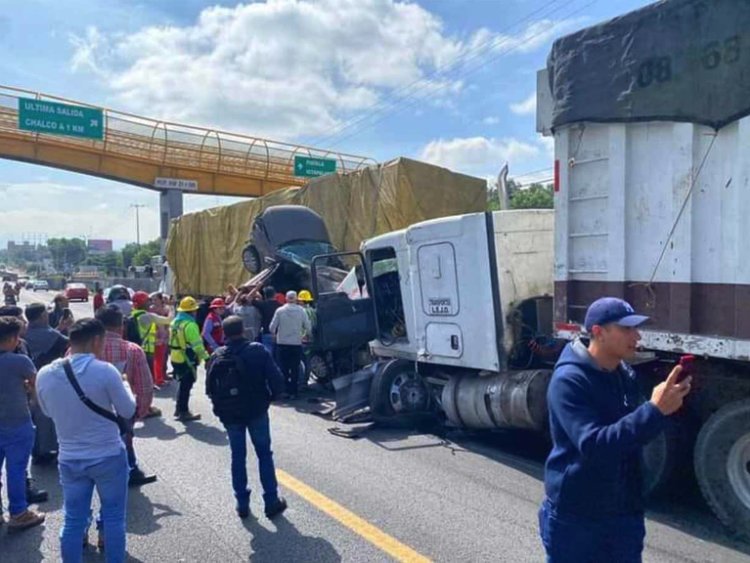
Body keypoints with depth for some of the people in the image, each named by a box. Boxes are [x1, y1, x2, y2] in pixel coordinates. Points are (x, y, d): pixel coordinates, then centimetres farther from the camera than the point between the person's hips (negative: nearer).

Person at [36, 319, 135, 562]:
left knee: (73, 520, 16)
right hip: (109, 457, -4)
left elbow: (48, 412, 13)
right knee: (113, 517, 12)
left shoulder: (44, 375, -6)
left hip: (69, 459, 4)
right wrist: (123, 384, 8)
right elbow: (128, 411, -8)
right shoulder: (105, 371, -20)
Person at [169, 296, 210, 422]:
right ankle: (183, 412, 8)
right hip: (187, 360, -9)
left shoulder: (175, 322, 9)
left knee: (183, 384, 21)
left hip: (176, 358, 9)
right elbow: (197, 344, -24)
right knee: (186, 386, 1)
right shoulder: (190, 324, -20)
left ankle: (179, 409, 29)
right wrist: (206, 357, -19)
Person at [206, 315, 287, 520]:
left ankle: (242, 504, 18)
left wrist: (221, 406, 12)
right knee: (264, 455, 10)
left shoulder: (217, 356, -3)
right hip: (256, 410, -2)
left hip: (230, 413, 2)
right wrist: (269, 398, 3)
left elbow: (210, 388, -2)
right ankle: (271, 501, 14)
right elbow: (276, 381, -14)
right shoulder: (258, 350, -10)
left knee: (238, 457, 13)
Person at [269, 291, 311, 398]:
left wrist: (275, 334, 15)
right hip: (296, 344, 0)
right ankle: (293, 392, 7)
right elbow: (307, 327, -3)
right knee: (295, 369, 7)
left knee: (284, 369, 9)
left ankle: (285, 391, 10)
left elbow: (272, 327, -5)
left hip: (282, 344, 0)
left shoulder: (280, 311, -6)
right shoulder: (301, 311, -5)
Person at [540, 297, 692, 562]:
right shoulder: (569, 380, -21)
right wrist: (655, 410, -34)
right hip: (575, 517, -6)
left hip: (624, 513, 7)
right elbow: (593, 445, -32)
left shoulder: (626, 375, 2)